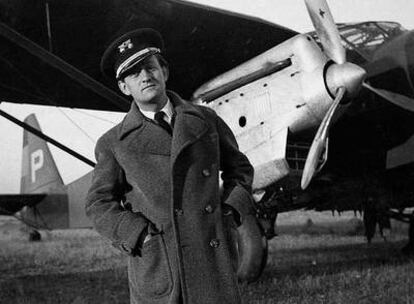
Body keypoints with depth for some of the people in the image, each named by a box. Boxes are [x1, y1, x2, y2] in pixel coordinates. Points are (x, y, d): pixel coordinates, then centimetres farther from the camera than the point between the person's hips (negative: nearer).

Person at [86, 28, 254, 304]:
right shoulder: (113, 143, 6)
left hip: (215, 260, 2)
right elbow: (100, 204, 6)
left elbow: (239, 168, 20)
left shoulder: (205, 119, 11)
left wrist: (232, 209, 4)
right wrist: (139, 234, -8)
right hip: (155, 268, -1)